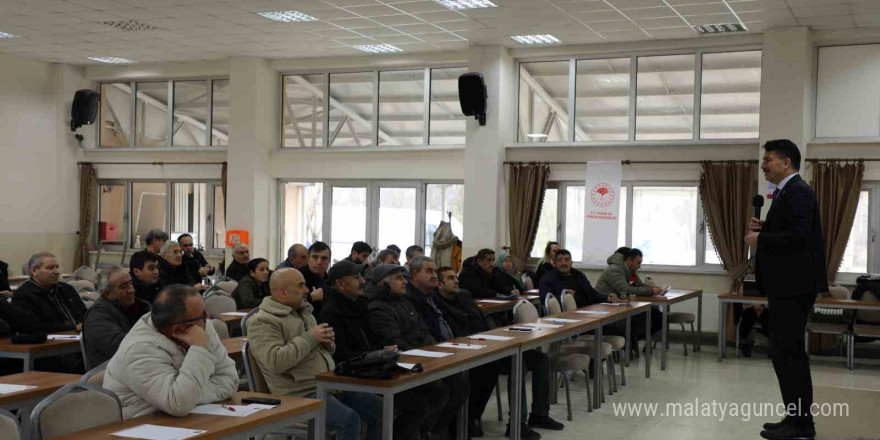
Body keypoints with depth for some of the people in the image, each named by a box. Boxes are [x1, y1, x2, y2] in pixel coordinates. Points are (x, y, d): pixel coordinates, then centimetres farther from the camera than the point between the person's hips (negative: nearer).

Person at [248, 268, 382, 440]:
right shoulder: (262, 322, -9)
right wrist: (309, 338, -16)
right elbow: (275, 361, -25)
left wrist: (327, 342, 4)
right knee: (349, 419, -29)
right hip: (300, 394, -9)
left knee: (379, 409, 2)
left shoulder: (304, 313, 18)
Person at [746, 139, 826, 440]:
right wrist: (764, 229, 4)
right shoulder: (787, 192, 18)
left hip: (794, 285, -11)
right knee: (791, 352, 14)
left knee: (784, 352, -9)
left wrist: (760, 240, -15)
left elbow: (797, 235, -26)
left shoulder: (797, 191, -14)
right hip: (788, 284, 11)